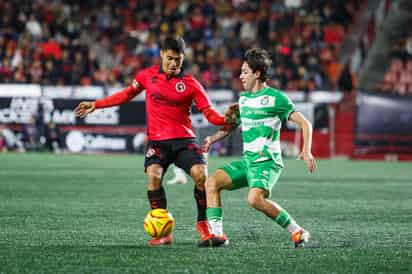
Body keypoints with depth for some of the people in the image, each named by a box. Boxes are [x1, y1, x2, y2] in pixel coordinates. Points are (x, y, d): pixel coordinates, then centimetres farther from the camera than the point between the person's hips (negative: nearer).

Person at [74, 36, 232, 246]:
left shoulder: (190, 84, -1)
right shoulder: (148, 75, 6)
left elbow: (210, 113, -4)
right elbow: (127, 94, 21)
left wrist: (226, 119, -26)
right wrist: (95, 105, 20)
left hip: (184, 140, -1)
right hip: (156, 141, 1)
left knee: (201, 174, -22)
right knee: (153, 176, -25)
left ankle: (203, 224, 1)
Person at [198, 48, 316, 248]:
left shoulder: (275, 98, -7)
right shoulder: (243, 99, 16)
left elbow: (305, 124, -8)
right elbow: (230, 126, 29)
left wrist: (306, 151, -22)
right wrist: (212, 139, 9)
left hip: (267, 162, -8)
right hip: (247, 160, 8)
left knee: (255, 198, -30)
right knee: (212, 182, -8)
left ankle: (297, 232, -17)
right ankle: (217, 234, -10)